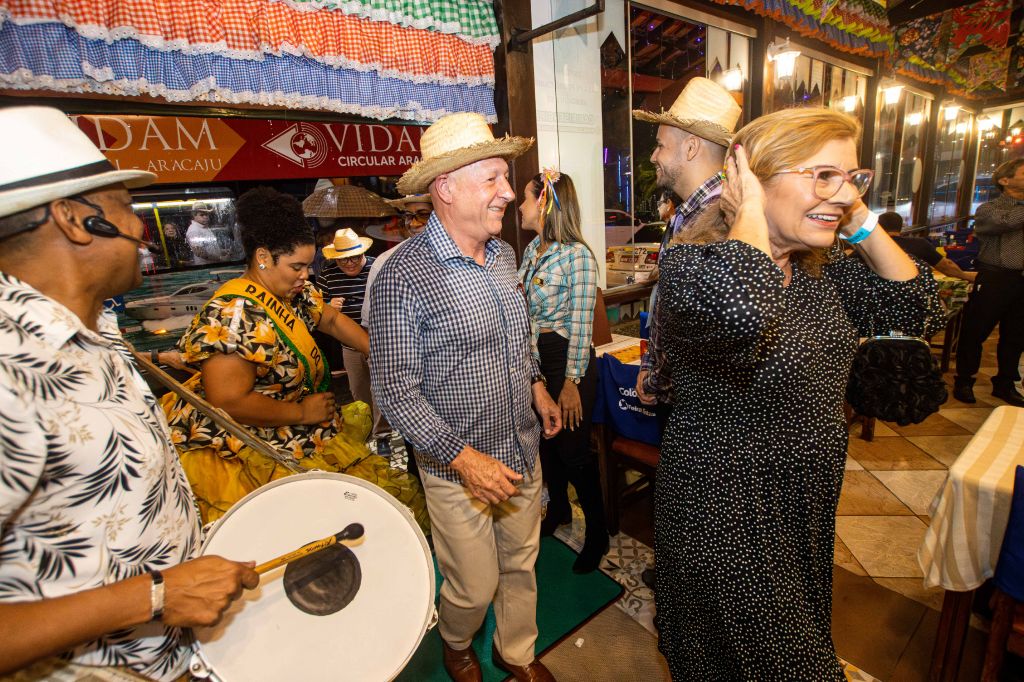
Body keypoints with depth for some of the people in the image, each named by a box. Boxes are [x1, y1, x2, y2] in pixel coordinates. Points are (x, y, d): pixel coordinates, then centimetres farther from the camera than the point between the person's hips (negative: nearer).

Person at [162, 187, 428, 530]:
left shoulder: (295, 291, 2)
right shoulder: (235, 315, -24)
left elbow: (333, 320, 17)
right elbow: (228, 403, -26)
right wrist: (303, 412, -17)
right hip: (241, 448, -9)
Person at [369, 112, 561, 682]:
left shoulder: (504, 255, 2)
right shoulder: (404, 276, -21)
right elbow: (395, 391, -19)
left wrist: (536, 384, 10)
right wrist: (464, 458, -21)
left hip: (523, 450, 6)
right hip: (458, 466, -6)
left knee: (522, 565, 23)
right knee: (474, 588, 14)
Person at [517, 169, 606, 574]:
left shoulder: (576, 255, -17)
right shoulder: (532, 250, 7)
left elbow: (581, 325, -18)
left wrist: (571, 383, -17)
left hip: (566, 361, -7)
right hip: (534, 359, 8)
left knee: (572, 449, 3)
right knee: (546, 440, 20)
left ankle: (597, 532, 26)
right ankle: (558, 507, 44)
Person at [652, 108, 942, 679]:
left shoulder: (819, 272, 2)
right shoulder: (691, 261, -23)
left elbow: (921, 311, 3)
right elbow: (742, 312, -45)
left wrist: (861, 222, -5)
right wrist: (751, 213, -28)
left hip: (809, 508, 8)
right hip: (728, 515, -7)